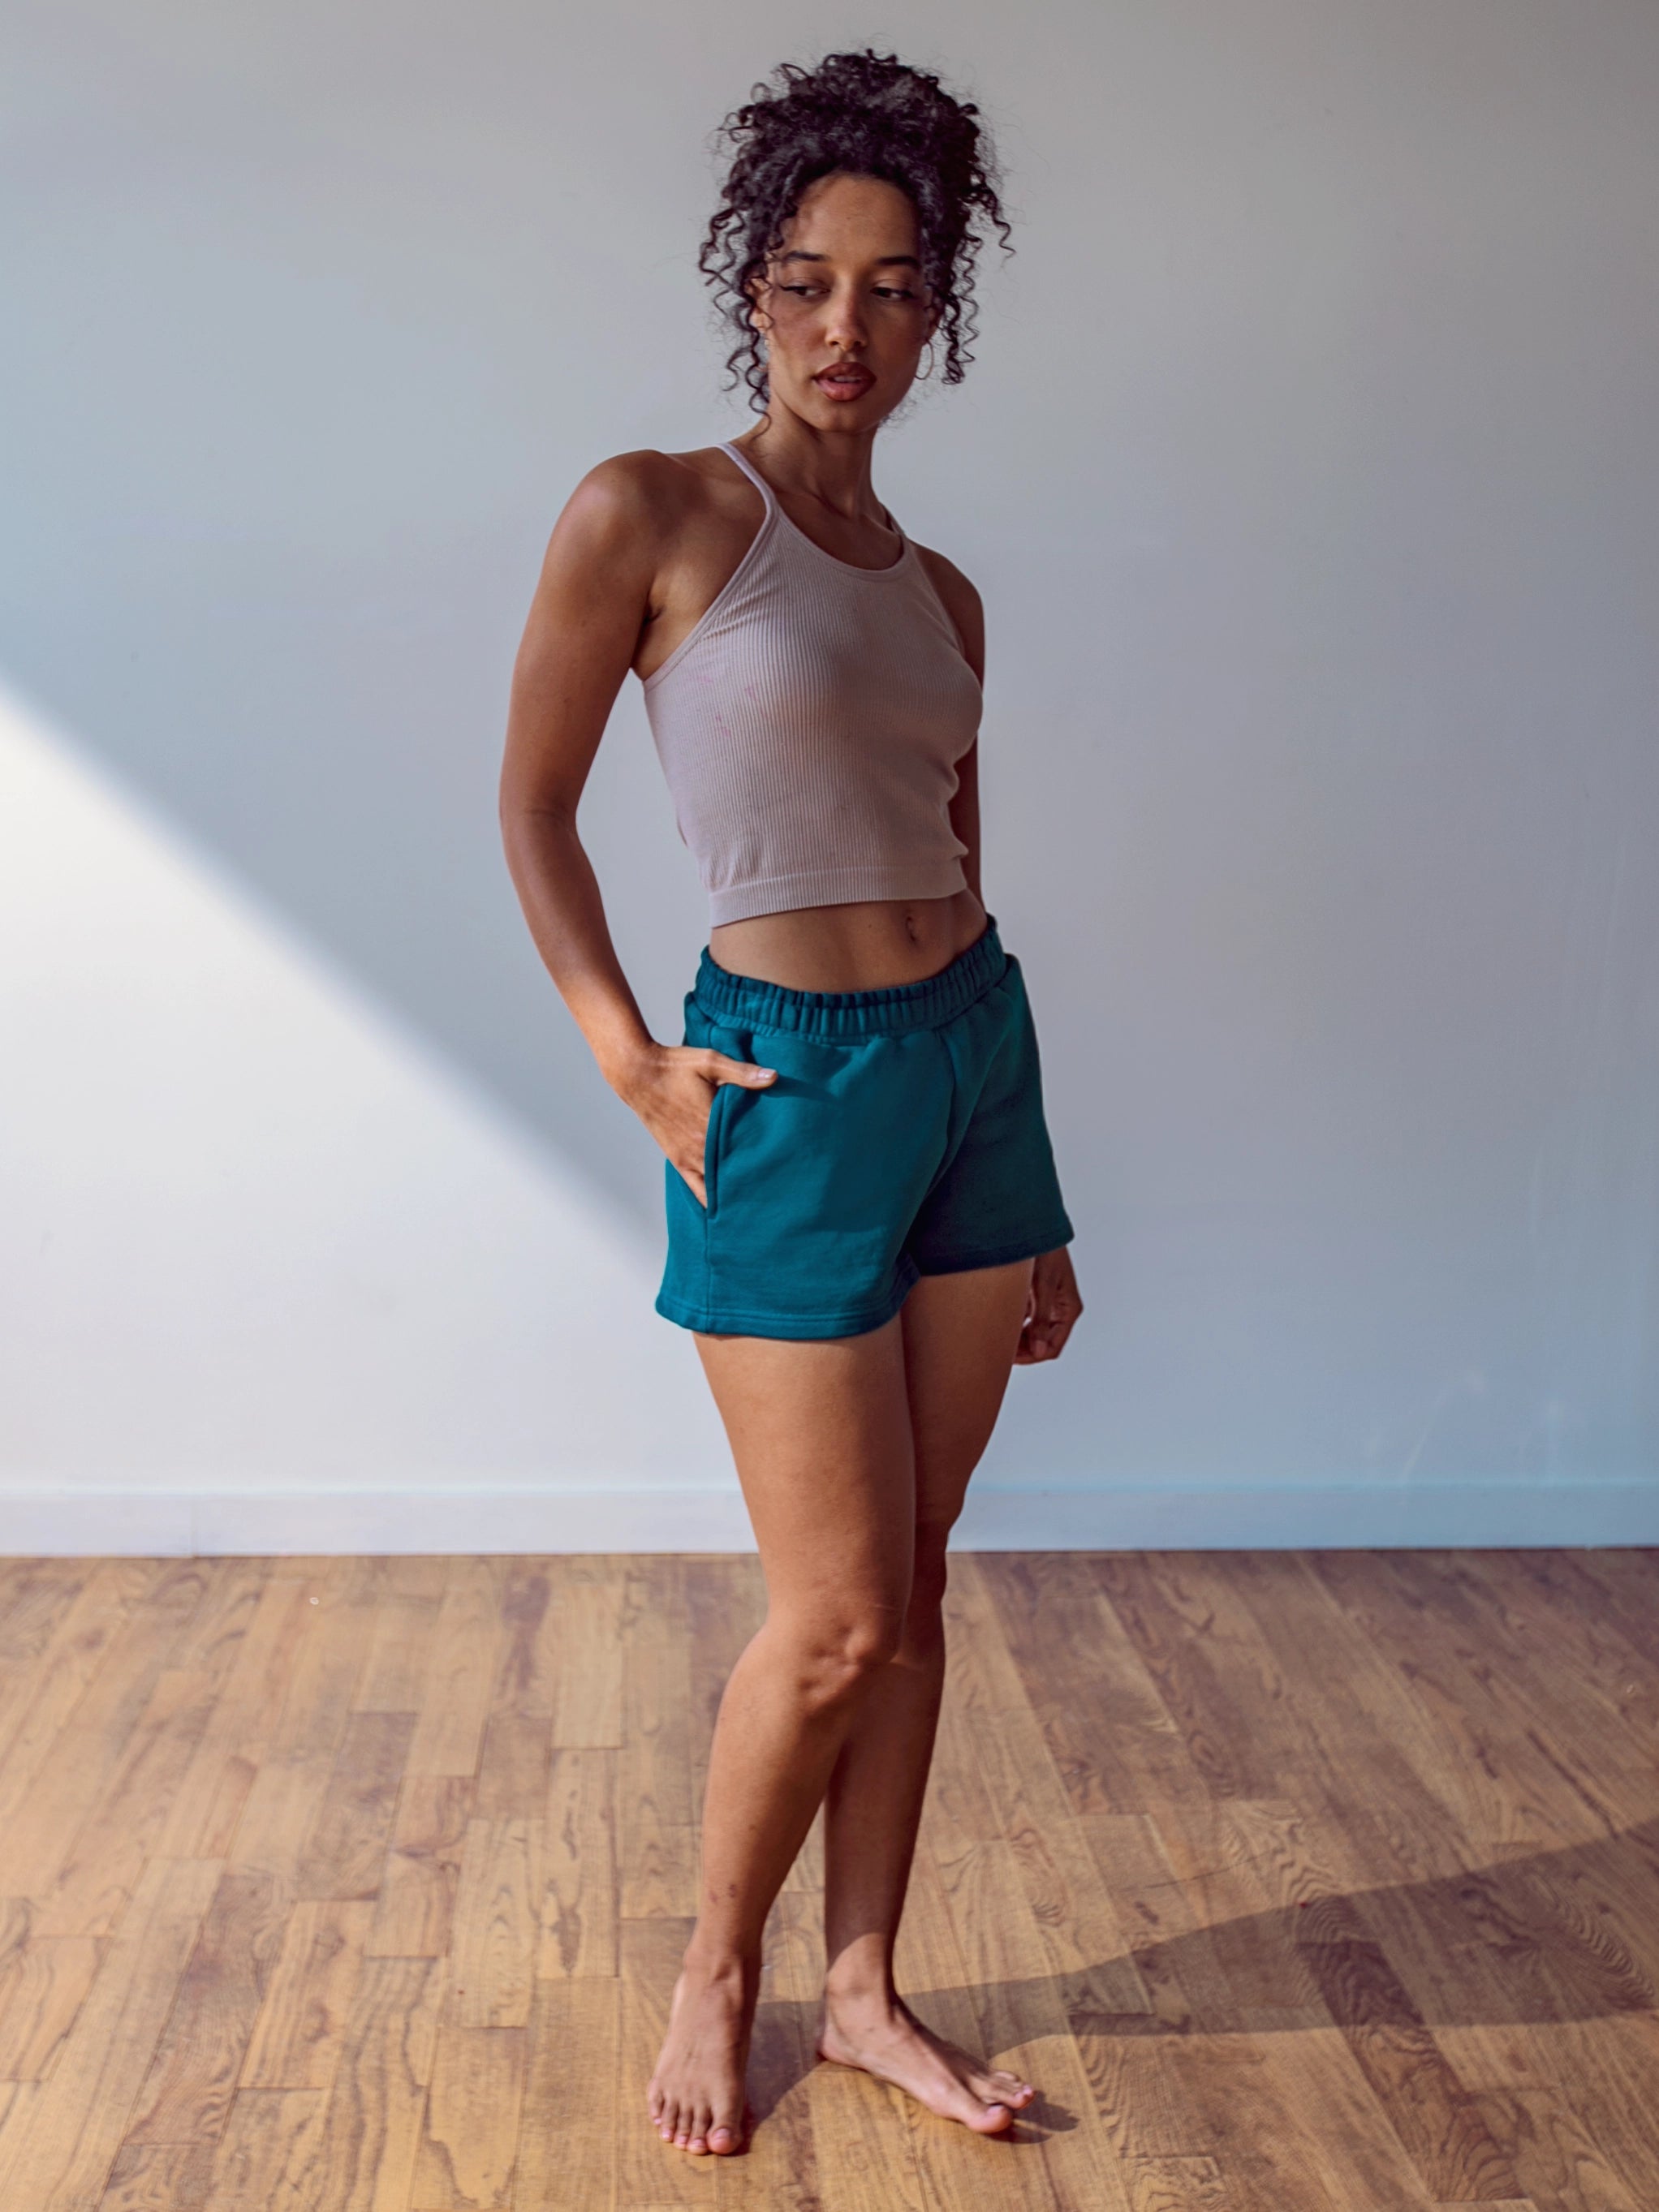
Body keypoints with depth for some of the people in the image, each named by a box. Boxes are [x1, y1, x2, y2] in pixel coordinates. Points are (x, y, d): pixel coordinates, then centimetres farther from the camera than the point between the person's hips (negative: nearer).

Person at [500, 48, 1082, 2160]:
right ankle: (713, 1979, 24)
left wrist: (1039, 1214, 16)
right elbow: (532, 810, 0)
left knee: (912, 1588, 11)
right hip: (789, 1085, -6)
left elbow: (953, 863, 15)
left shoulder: (940, 594, 11)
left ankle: (864, 1990, 27)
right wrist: (627, 1056, -9)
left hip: (972, 1053, 6)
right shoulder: (646, 515, -6)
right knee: (835, 1619, -1)